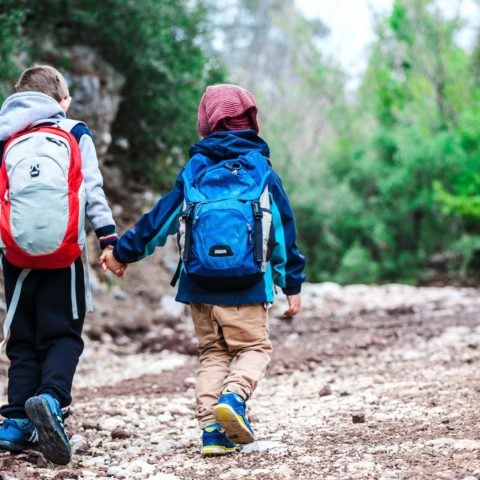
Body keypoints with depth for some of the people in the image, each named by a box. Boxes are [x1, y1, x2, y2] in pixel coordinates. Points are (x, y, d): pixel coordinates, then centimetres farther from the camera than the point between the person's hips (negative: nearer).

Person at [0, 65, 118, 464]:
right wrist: (109, 238, 2)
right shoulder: (75, 135, 9)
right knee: (64, 336, 3)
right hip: (63, 253, -2)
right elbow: (93, 189, 3)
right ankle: (51, 396, -25)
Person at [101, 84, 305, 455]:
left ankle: (212, 430, 0)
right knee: (255, 348, 8)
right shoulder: (263, 171, 3)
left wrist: (122, 252, 22)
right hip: (247, 286, -2)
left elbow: (160, 219, 9)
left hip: (199, 286, 2)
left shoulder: (194, 171, 5)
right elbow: (283, 230, 6)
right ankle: (234, 394, -22)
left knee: (212, 353, 13)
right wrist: (293, 285, 12)